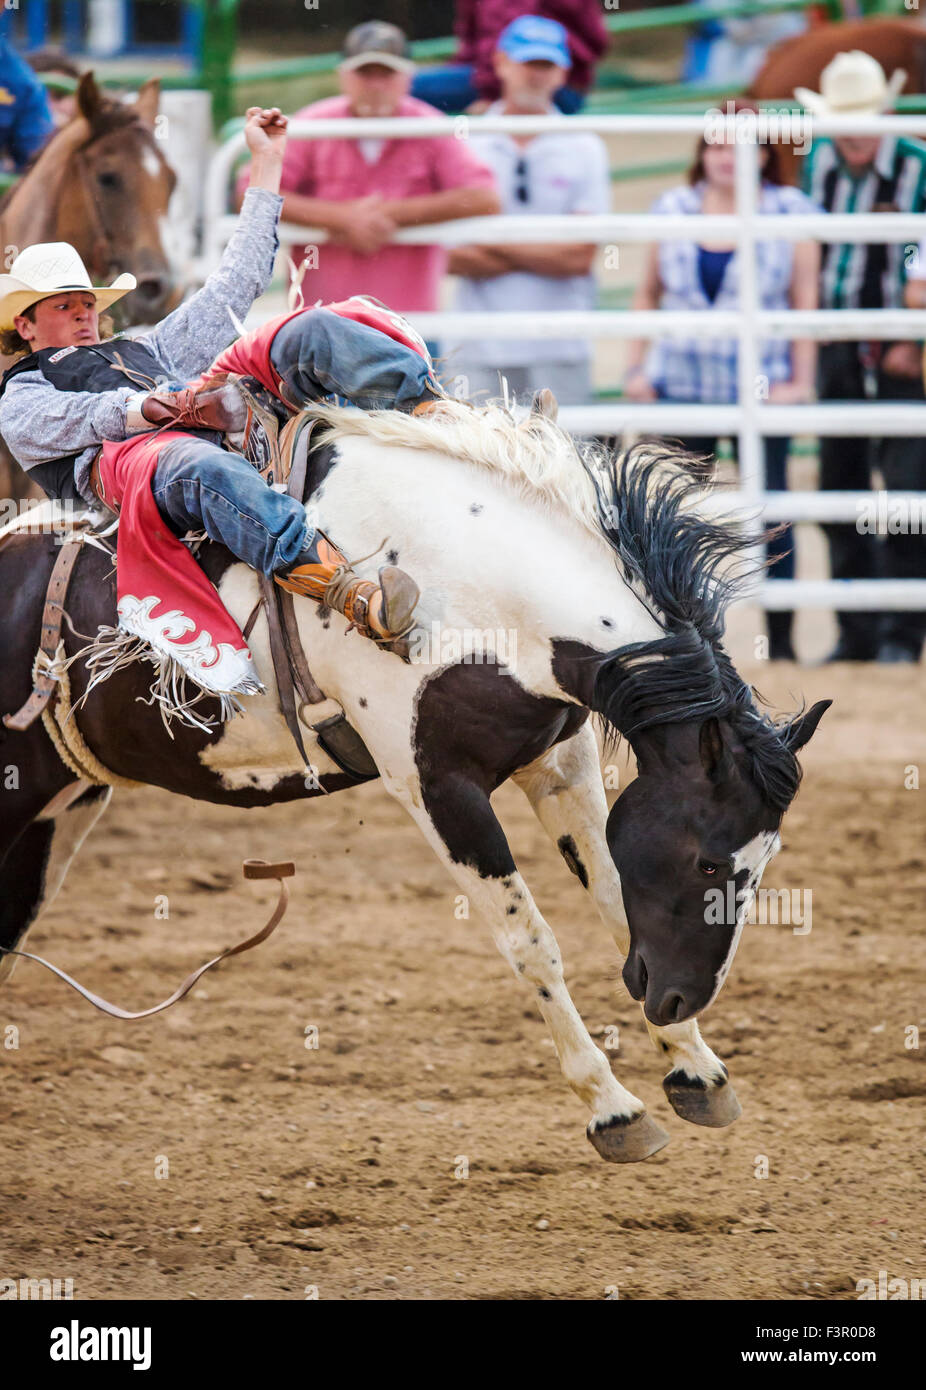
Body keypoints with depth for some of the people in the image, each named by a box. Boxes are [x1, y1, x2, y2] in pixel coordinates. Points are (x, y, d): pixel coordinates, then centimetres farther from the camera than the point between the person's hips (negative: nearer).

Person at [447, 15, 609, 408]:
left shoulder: (584, 148, 7)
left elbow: (580, 258, -4)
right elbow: (451, 257, -4)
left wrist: (493, 243, -4)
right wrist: (544, 255, -8)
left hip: (560, 351, 0)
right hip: (481, 352, 0)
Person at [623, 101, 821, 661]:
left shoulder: (790, 212, 0)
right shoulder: (675, 208, 7)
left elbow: (806, 301, 0)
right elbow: (649, 293, 14)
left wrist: (801, 380, -6)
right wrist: (636, 367, 7)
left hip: (759, 386, -2)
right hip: (679, 384, 2)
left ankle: (782, 641, 8)